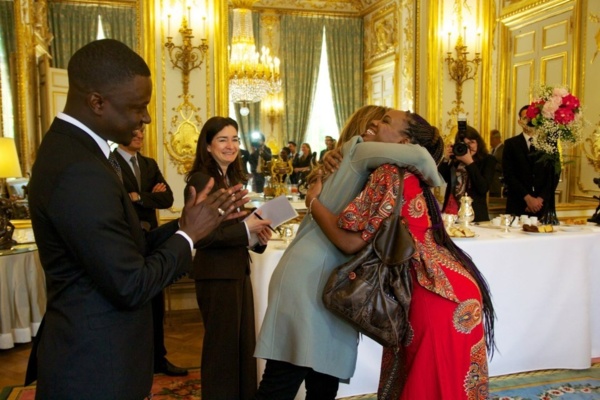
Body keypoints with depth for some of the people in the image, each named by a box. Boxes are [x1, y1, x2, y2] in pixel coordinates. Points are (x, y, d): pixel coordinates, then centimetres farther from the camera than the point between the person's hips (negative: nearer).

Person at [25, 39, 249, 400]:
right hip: (95, 367, -9)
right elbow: (130, 287, -24)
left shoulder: (70, 146, 5)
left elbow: (126, 249, 4)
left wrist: (186, 223, -2)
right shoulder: (81, 172, -27)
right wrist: (188, 234, -12)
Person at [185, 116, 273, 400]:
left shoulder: (233, 179, 11)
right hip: (216, 274, -8)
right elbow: (201, 235, -21)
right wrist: (245, 228, -22)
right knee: (223, 346, 5)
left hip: (238, 270, 8)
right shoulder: (201, 179, -14)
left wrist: (257, 236, -3)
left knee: (244, 344, 17)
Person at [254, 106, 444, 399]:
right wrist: (435, 182, 2)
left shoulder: (364, 170, 26)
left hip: (328, 281, 9)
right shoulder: (356, 150, -1)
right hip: (307, 279, -9)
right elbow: (417, 155, -16)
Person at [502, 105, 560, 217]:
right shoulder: (511, 143, 3)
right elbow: (508, 175, -4)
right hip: (518, 205, -1)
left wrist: (541, 198, -9)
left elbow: (554, 174, 3)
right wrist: (527, 197, -12)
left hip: (543, 205, 1)